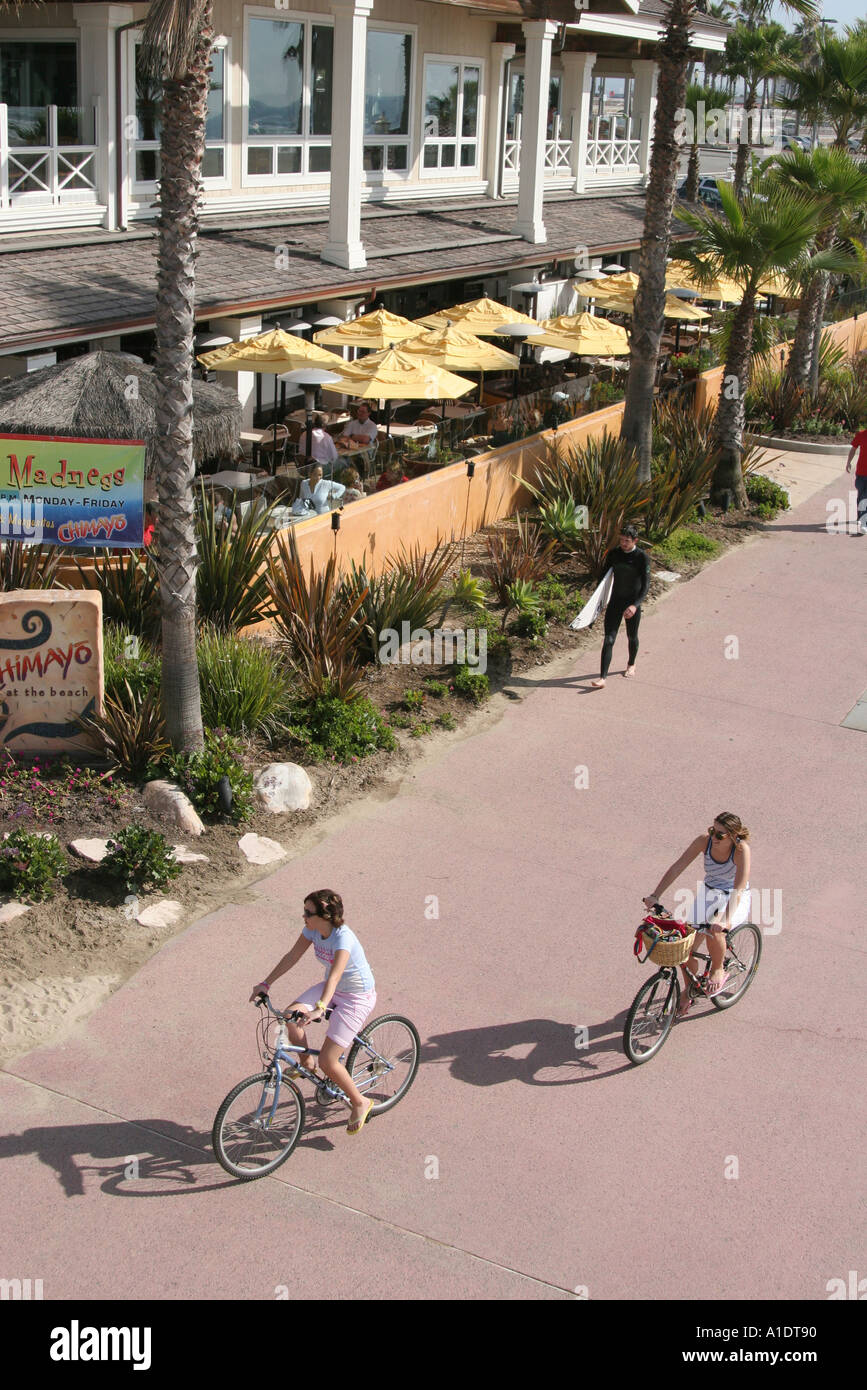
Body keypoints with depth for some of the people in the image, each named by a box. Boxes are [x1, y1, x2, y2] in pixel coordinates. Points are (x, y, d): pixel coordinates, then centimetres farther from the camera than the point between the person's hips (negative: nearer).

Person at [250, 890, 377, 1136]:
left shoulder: (343, 938, -32)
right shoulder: (312, 930, -9)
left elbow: (334, 976, -43)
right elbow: (292, 956, 0)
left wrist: (320, 1008, -56)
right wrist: (266, 983, -4)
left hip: (357, 998, -7)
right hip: (332, 989, 8)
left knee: (327, 1061, -13)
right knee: (291, 1016, -16)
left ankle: (360, 1104, 10)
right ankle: (306, 1063, 11)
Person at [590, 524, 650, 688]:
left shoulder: (642, 558, -13)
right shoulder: (613, 554, -2)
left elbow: (645, 587, -16)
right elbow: (604, 575, 11)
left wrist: (635, 605, -29)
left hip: (633, 603, -2)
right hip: (615, 601, 2)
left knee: (632, 637, 17)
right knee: (609, 639, -8)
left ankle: (631, 665, 46)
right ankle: (602, 678, -13)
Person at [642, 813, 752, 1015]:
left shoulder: (741, 849, -28)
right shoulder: (704, 841, -18)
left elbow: (738, 889, -35)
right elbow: (677, 867, -17)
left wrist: (726, 919, -48)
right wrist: (654, 896, -25)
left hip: (734, 899, -4)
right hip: (708, 893, 4)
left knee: (714, 931, -34)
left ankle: (718, 970, -3)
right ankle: (688, 990, 18)